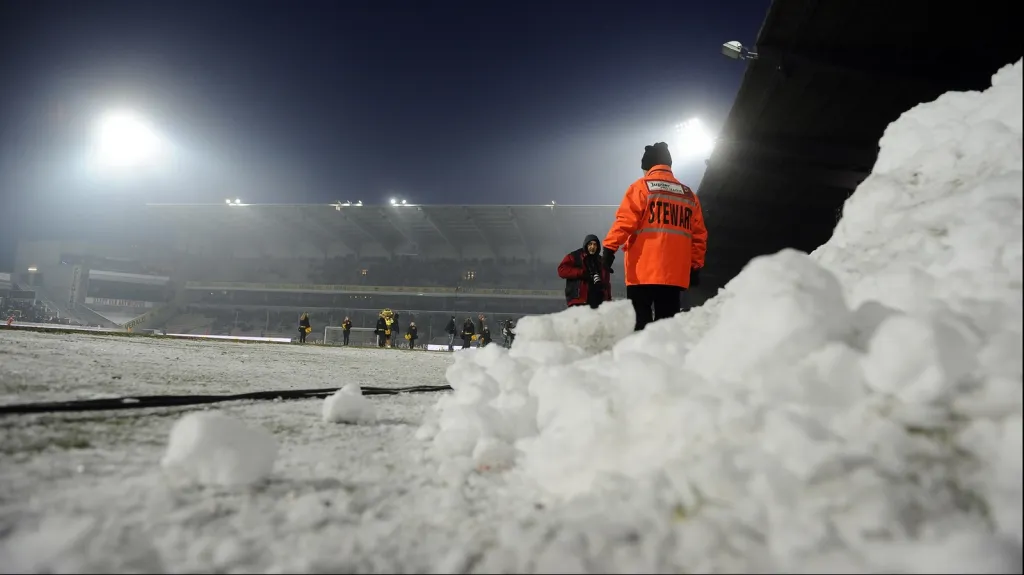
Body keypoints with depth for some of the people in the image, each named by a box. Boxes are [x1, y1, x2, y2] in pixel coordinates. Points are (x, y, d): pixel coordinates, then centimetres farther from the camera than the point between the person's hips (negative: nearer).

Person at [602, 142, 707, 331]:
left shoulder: (642, 186, 2)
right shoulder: (689, 195, 17)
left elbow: (625, 221, -10)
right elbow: (699, 236, 15)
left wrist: (609, 247, -8)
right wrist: (696, 266, 19)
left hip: (643, 270, -5)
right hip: (675, 273, 5)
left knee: (639, 321, -4)